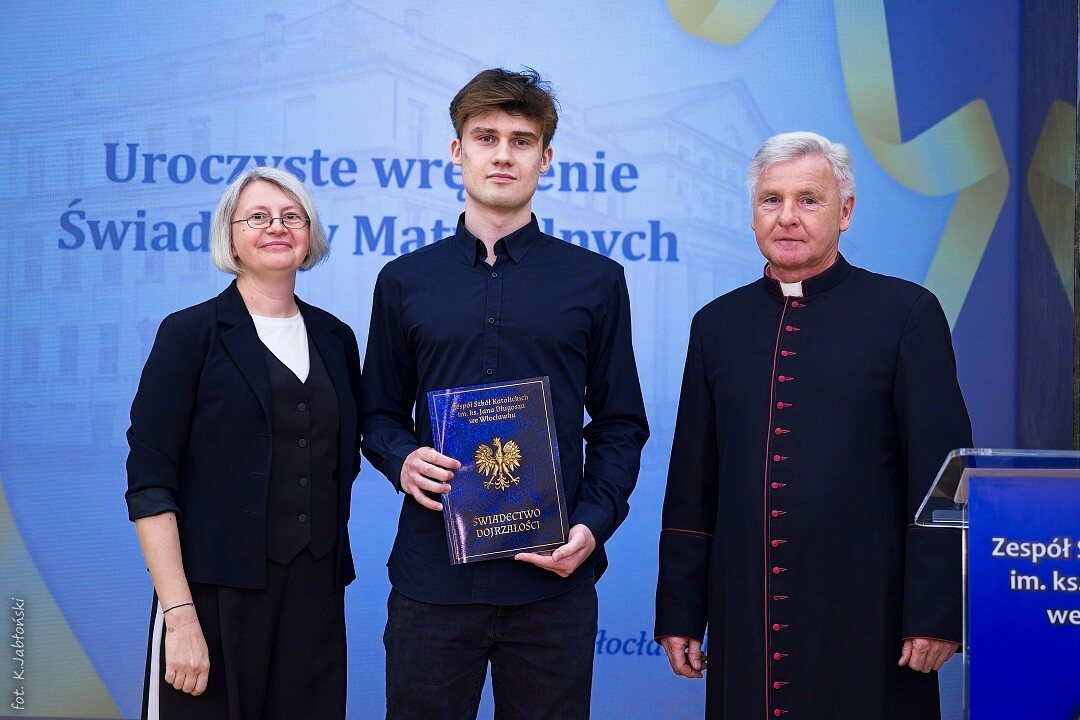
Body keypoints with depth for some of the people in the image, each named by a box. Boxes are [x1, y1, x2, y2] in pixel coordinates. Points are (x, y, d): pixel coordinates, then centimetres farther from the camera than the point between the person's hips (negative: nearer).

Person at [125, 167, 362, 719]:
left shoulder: (335, 338, 11)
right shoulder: (189, 333, -3)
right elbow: (149, 482, -9)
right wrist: (180, 614, -17)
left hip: (315, 591, 4)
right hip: (216, 592, -4)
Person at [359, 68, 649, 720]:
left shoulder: (596, 281, 6)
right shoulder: (404, 282, 10)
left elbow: (619, 425, 7)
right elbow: (380, 414, 14)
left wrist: (594, 522, -8)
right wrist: (402, 459, -8)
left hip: (553, 581, 0)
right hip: (432, 573, 1)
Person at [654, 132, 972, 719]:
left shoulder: (907, 313, -1)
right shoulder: (717, 323, 10)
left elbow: (942, 478, -4)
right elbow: (690, 487, 12)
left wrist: (936, 615, -9)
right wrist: (679, 611, 9)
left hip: (868, 616, -3)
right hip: (744, 620, 3)